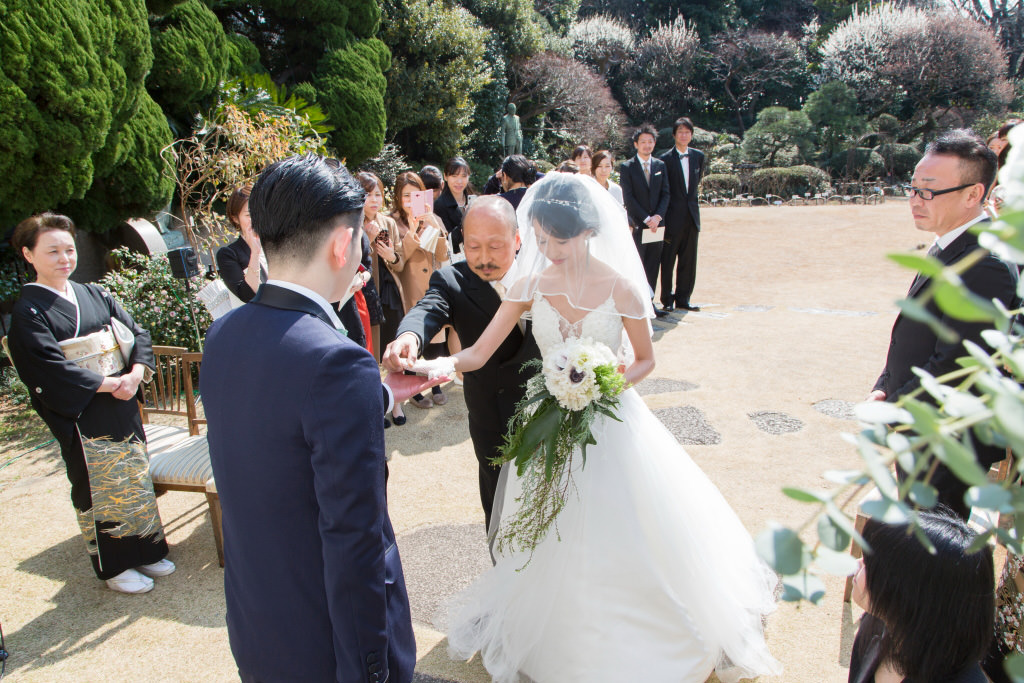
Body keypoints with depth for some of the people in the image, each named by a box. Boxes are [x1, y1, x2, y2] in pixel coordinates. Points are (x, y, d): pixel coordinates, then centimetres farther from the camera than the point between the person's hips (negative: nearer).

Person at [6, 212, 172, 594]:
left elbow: (137, 333, 5)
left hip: (123, 406, 5)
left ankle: (146, 552, 30)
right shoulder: (29, 312, -8)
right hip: (80, 417, -5)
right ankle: (114, 567, 23)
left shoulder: (94, 296, 9)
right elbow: (49, 369, -17)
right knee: (100, 491, 6)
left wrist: (135, 374, -12)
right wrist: (107, 383, -17)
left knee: (136, 480, 13)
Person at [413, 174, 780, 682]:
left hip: (611, 425, -2)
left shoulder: (620, 287, -15)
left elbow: (645, 360, -2)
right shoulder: (531, 286, -9)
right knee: (552, 544, 15)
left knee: (623, 538, 10)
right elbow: (480, 352, -10)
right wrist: (444, 364, -30)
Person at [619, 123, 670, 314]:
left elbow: (665, 193, 9)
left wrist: (658, 216, -7)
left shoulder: (660, 165, 12)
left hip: (656, 223, 4)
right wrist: (646, 219, -13)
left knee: (653, 266, 6)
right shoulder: (626, 167, -1)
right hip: (637, 225, -4)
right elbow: (628, 198, -7)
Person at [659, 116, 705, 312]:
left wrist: (690, 199, 16)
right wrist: (661, 216, -6)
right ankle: (667, 299, 12)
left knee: (688, 260, 9)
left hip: (692, 214, 5)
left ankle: (683, 298, 19)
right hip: (673, 216, -5)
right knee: (668, 260, 1)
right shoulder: (665, 159, -6)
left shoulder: (698, 156, 9)